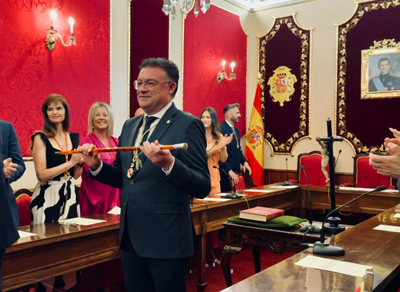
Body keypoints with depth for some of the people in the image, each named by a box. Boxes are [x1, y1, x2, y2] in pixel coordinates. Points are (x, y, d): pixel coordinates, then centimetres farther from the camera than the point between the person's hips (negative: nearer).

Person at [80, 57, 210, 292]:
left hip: (166, 239, -6)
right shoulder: (130, 126, 10)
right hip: (131, 237, 7)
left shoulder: (188, 125, -12)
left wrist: (168, 164, -33)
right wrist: (97, 165, -2)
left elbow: (203, 188, -17)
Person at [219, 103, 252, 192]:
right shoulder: (221, 129, -13)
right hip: (225, 172, -8)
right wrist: (229, 171, -19)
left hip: (235, 172, 8)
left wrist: (244, 161, 6)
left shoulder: (236, 130, 16)